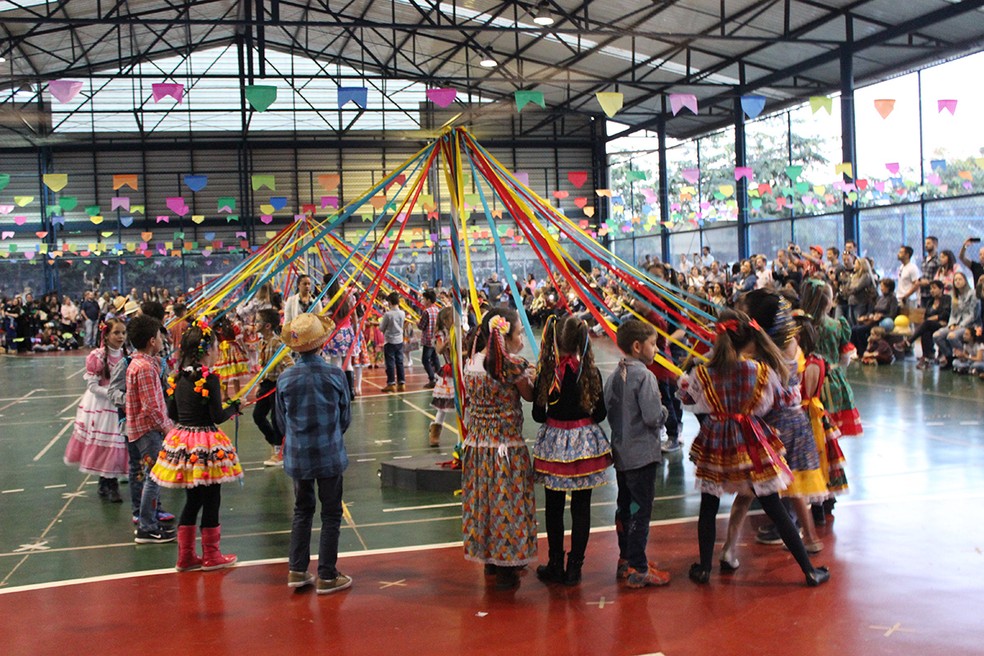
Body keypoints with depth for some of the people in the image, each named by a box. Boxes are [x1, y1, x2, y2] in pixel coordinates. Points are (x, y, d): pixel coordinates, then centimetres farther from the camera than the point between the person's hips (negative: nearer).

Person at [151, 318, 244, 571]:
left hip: (182, 440, 7)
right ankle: (211, 556, 18)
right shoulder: (209, 379, -17)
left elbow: (172, 413, 9)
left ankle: (186, 556, 24)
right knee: (211, 500, 7)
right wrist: (234, 408, 2)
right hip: (206, 442, -7)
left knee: (192, 500, 17)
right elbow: (217, 416, -16)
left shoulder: (178, 378, 3)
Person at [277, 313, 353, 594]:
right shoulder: (335, 375, -14)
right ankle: (326, 577, 14)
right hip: (330, 455, -2)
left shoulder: (285, 379, -9)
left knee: (302, 511, 20)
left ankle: (297, 571, 22)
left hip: (298, 456, 3)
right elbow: (345, 418, -2)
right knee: (331, 514, 10)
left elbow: (282, 421, 4)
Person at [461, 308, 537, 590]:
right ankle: (506, 569, 14)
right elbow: (530, 396, -6)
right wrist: (527, 374, 9)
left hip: (476, 444, 6)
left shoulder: (471, 362, 1)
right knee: (507, 503, 5)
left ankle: (490, 559, 33)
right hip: (507, 445, -6)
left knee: (483, 498, 18)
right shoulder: (513, 365, -18)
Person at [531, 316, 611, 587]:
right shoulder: (590, 372, -10)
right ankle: (574, 568, 15)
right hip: (585, 442, 0)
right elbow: (600, 413, -3)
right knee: (581, 508, 9)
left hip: (553, 443, 0)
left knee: (554, 508, 13)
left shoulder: (545, 372, -10)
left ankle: (556, 566, 22)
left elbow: (537, 415, -4)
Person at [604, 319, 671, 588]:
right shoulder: (644, 375, -18)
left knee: (624, 507, 17)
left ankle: (626, 561, 29)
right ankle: (638, 570, 5)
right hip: (642, 453, -8)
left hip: (621, 452, 8)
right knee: (640, 512, -1)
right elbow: (653, 416, -22)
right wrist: (664, 412, -3)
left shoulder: (614, 376, 7)